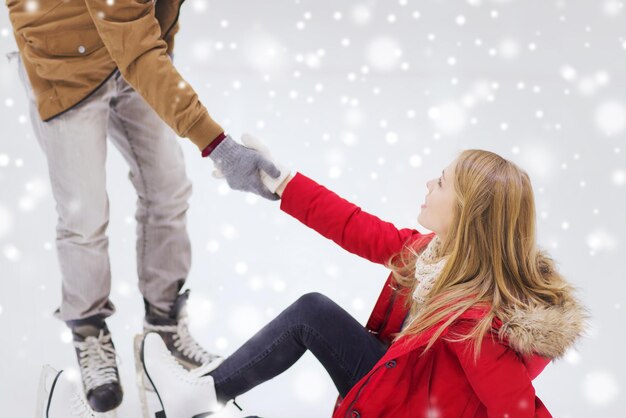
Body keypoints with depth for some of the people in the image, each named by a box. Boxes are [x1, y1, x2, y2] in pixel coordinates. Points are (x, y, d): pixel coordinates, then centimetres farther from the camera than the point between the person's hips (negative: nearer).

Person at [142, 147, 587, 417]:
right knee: (313, 310, 2)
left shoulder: (477, 324, -34)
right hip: (395, 381, 7)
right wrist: (281, 183, -2)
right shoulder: (440, 250, -11)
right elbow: (362, 232, -4)